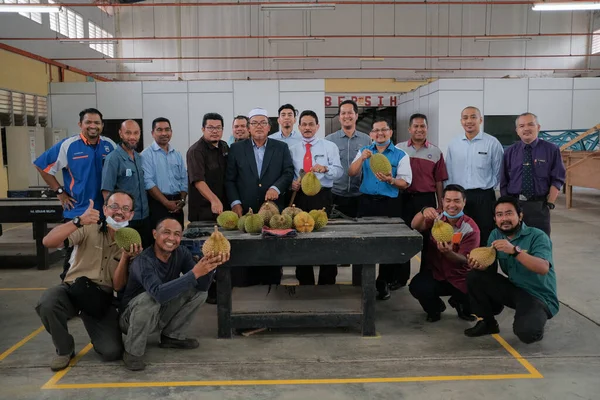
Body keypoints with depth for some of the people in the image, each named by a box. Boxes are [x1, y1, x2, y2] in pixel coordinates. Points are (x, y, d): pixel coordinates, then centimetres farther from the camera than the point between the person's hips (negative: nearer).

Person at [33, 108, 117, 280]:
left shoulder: (110, 146, 3)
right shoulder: (68, 145, -7)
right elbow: (42, 166, 0)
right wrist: (59, 191, -4)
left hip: (106, 211, 3)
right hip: (77, 211, -3)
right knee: (74, 258, 5)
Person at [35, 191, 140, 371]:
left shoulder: (131, 244, 0)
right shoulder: (89, 230, -6)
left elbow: (118, 286, -6)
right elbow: (48, 242, -21)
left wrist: (125, 258, -22)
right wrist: (79, 221, -34)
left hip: (102, 298, 1)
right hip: (73, 289, -1)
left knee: (112, 352, -17)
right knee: (47, 303, -35)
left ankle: (99, 332, 21)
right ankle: (65, 350, -5)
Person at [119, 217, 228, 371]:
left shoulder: (181, 253, -10)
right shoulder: (143, 261, -29)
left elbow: (202, 286, -17)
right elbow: (159, 294, -45)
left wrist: (209, 264, -37)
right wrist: (195, 272, -50)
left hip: (161, 315, 6)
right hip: (132, 316, -5)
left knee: (198, 291, -10)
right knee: (149, 299, -36)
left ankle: (171, 336, 5)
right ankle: (133, 351, -14)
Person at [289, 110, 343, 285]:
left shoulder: (330, 146, 3)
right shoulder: (293, 149, 12)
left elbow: (339, 171, -5)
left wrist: (325, 168, -24)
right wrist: (292, 183, -11)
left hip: (322, 196, -3)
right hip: (300, 197, 3)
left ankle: (327, 282, 12)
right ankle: (305, 282, 20)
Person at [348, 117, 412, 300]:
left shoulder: (400, 155, 1)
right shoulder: (364, 151, 10)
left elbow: (405, 182, -3)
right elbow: (351, 173, 2)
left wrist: (390, 180, -23)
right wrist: (362, 158, -14)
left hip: (389, 204, -2)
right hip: (367, 202, 2)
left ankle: (384, 283, 19)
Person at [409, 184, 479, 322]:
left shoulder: (471, 228, -11)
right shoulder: (436, 217, -2)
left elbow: (464, 260, -15)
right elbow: (415, 227, -21)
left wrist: (448, 253, -38)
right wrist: (423, 212, -44)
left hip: (460, 279, 0)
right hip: (435, 273, 1)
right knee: (416, 287, -30)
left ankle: (459, 302, 18)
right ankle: (435, 308, 8)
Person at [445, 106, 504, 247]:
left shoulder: (492, 143, -3)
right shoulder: (453, 144, 7)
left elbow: (498, 172, 3)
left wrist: (486, 188, 3)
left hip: (483, 197, -3)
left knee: (485, 238, 3)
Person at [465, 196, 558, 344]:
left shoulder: (537, 236, -17)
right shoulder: (496, 235, 2)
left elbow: (543, 268, -32)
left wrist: (515, 250, -42)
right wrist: (478, 264, -27)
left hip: (539, 296, -6)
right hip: (513, 289, 6)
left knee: (525, 332, -32)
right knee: (474, 277, -12)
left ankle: (535, 322, 8)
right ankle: (487, 322, 8)